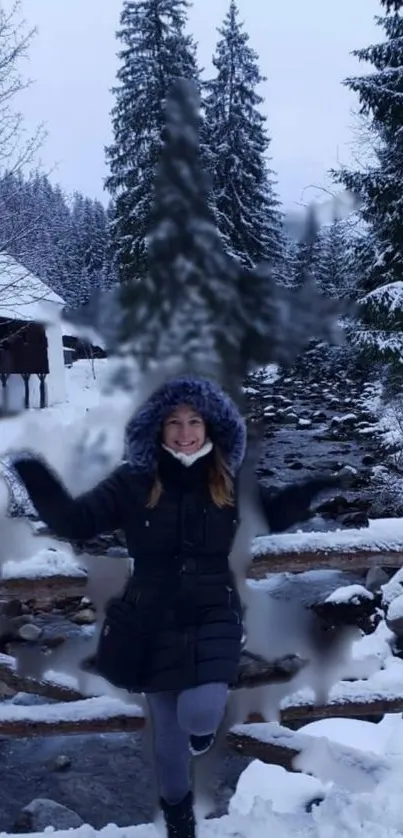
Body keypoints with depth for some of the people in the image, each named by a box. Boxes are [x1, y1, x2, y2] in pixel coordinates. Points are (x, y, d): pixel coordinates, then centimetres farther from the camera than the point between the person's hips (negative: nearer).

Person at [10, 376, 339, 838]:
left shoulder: (230, 483, -3)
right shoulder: (133, 482, -8)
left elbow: (275, 515, 13)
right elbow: (75, 521, -12)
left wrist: (322, 481, -2)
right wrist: (37, 479, -29)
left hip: (214, 614, 0)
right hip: (155, 619, 0)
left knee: (200, 715, -21)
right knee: (167, 728, 13)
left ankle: (201, 722, 20)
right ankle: (175, 800, 45)